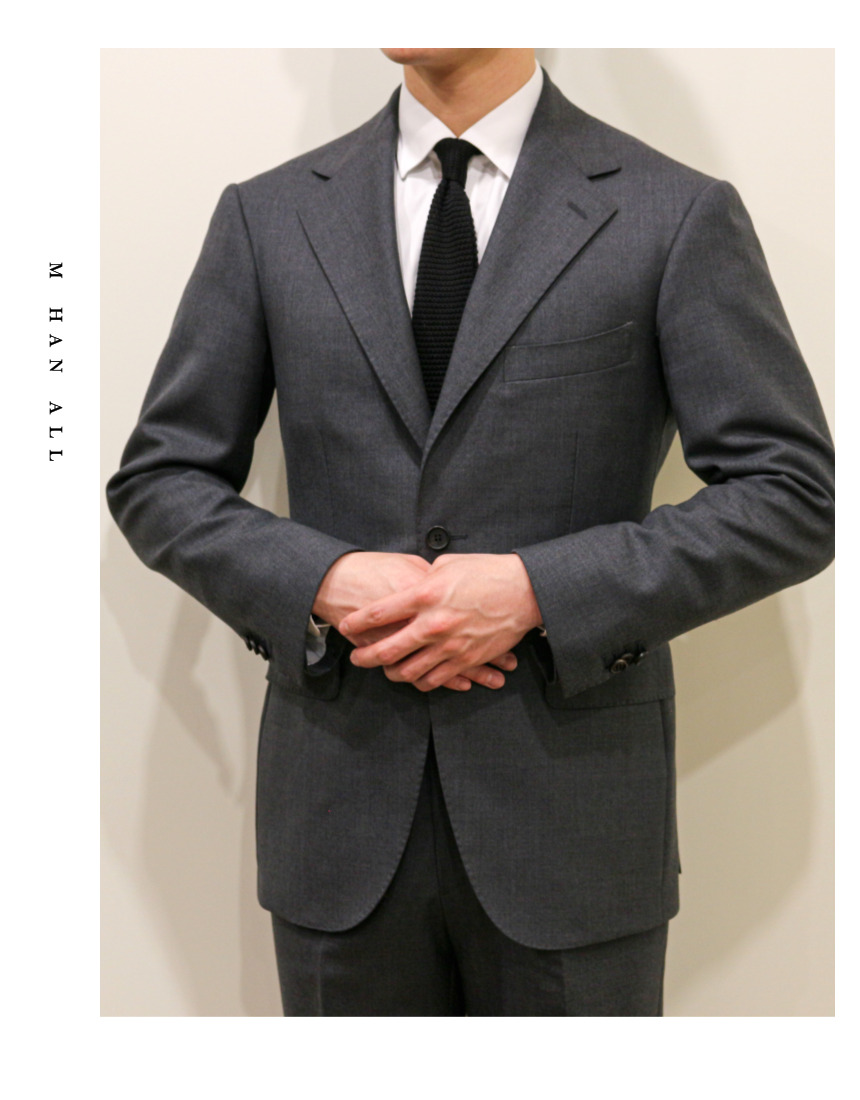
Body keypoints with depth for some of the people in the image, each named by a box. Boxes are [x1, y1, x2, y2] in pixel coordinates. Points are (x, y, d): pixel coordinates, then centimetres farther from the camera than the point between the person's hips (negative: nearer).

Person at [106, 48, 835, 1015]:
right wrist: (322, 581, -12)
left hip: (572, 815, -2)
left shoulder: (677, 215, -2)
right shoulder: (268, 216, 6)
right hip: (340, 814, 2)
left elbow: (792, 499, -5)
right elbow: (157, 483, 7)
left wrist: (538, 591, -16)